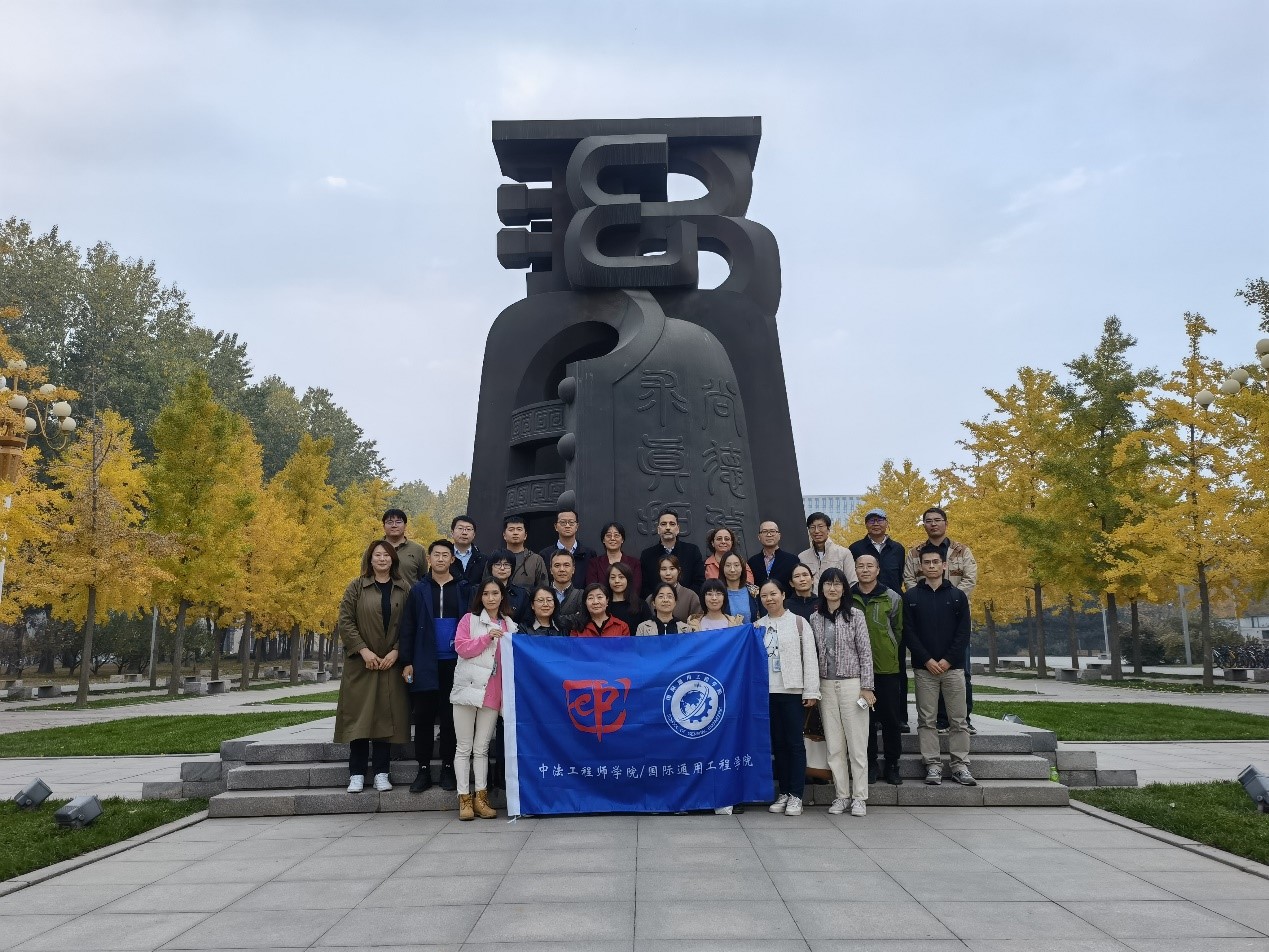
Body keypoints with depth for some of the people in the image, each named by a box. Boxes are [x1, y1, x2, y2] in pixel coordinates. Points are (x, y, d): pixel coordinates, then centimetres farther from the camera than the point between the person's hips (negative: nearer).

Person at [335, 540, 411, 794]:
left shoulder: (402, 590, 7)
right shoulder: (357, 587, 3)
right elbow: (345, 621, -4)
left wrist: (396, 651, -9)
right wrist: (363, 650, -12)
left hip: (391, 665, 1)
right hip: (361, 664, -1)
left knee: (386, 715, 1)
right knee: (359, 716, -1)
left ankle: (381, 773, 8)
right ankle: (356, 774, 5)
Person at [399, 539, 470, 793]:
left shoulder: (463, 589, 3)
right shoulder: (419, 590, 5)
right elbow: (408, 628, 3)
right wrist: (406, 662, -3)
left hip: (454, 663, 0)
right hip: (425, 664, 1)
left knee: (450, 718, 5)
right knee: (423, 717, 4)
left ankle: (448, 769, 14)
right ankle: (423, 770, 12)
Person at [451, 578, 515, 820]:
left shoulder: (510, 626, 14)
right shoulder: (469, 619, 5)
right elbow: (461, 647, -7)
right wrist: (487, 638, -13)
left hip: (493, 692, 3)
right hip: (468, 688, -2)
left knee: (482, 748, 6)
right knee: (464, 747, 1)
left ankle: (481, 798, 10)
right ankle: (464, 799, 5)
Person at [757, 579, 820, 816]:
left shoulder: (798, 622, 1)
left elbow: (810, 658, -1)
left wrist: (811, 691, -7)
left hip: (792, 690, -3)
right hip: (767, 691, 3)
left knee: (794, 743, -2)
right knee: (778, 743, 8)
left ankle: (796, 795, 3)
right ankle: (783, 792, 16)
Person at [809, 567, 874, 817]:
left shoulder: (854, 615, 0)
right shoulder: (815, 618, 9)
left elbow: (865, 652, -2)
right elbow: (813, 654, 10)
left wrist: (866, 687, -7)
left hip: (852, 684, -3)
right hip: (826, 686, 3)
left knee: (857, 744, -2)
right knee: (834, 745, 6)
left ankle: (859, 797, 6)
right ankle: (842, 796, 14)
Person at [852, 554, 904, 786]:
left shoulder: (892, 598, 1)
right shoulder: (847, 598, 3)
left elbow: (899, 630, 9)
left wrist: (889, 652, 8)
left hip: (887, 667, -1)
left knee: (891, 718, 5)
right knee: (865, 718, 6)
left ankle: (892, 765, 16)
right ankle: (871, 764, 17)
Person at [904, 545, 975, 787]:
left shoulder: (957, 596, 6)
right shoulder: (911, 597, 4)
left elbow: (963, 633, 1)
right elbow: (908, 633, -2)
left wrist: (948, 660, -10)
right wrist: (927, 660, -11)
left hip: (953, 667, 1)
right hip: (924, 668, -1)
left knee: (958, 720, 3)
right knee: (927, 720, 2)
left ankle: (960, 765, 11)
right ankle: (933, 765, 8)